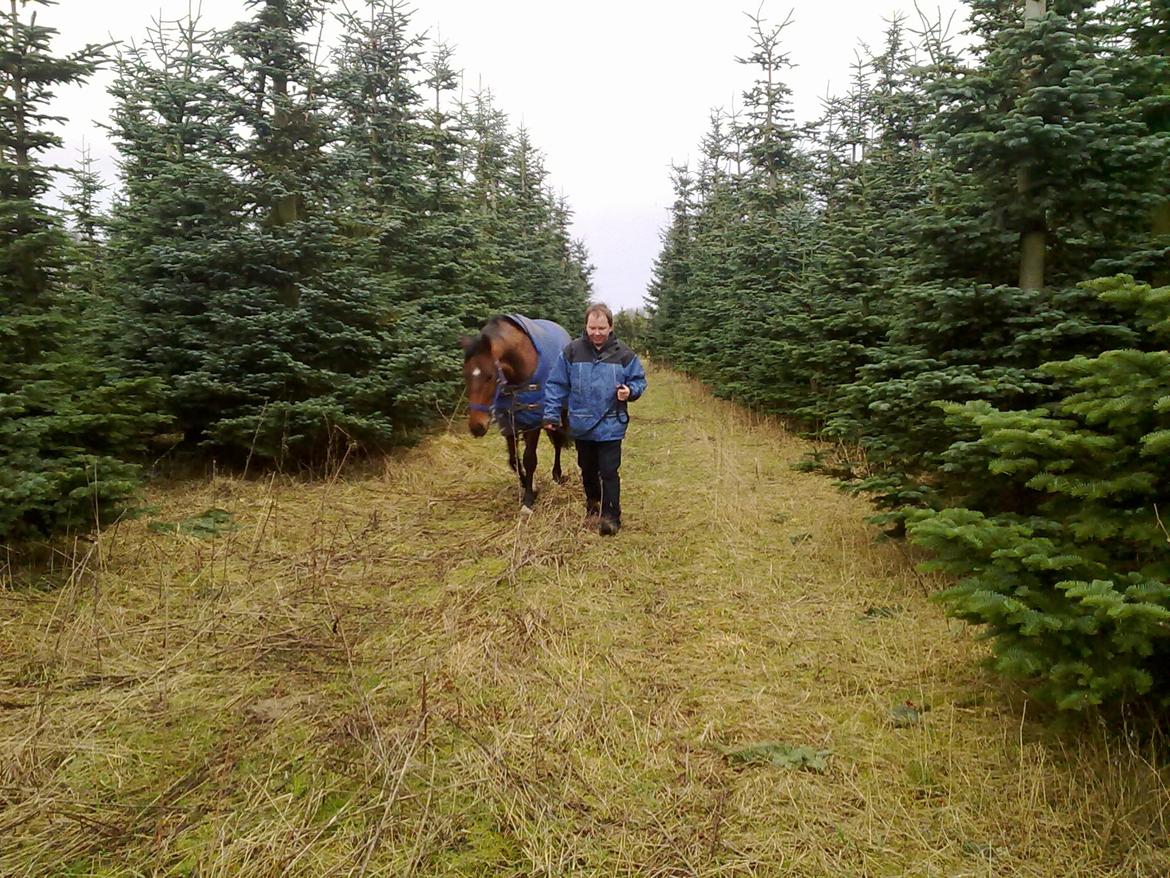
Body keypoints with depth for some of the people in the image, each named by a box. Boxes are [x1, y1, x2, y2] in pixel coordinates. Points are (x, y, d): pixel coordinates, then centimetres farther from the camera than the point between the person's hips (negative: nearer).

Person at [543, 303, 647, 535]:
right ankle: (593, 502, 44)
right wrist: (551, 414, -4)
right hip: (581, 426, 3)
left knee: (609, 472, -5)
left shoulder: (624, 354, -6)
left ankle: (610, 516, 5)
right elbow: (556, 384, 0)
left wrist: (630, 391, -18)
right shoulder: (572, 351, -5)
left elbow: (639, 380, 5)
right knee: (588, 470, 20)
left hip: (610, 427, -2)